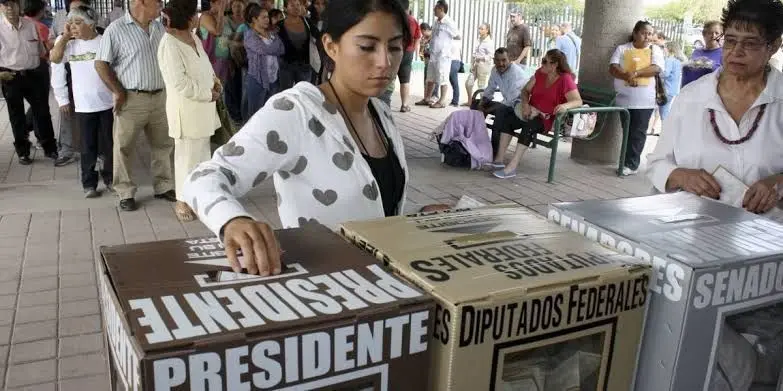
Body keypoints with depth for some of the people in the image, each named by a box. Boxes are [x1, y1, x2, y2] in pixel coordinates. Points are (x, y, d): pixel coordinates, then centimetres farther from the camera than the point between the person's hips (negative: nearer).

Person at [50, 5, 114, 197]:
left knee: (110, 144, 9)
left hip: (108, 103, -1)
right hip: (83, 106, 1)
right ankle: (89, 184, 16)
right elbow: (55, 59, -12)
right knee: (88, 147, 6)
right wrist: (65, 36, -8)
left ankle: (109, 177, 27)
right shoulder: (71, 45, 3)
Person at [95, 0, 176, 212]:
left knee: (163, 144, 12)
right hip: (132, 99, -5)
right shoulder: (116, 29, -9)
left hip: (159, 97, 6)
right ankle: (126, 193, 14)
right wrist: (119, 93, -11)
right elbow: (101, 64, -9)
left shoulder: (160, 27, 8)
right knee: (125, 148, 4)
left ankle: (163, 186, 26)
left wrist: (169, 87, 7)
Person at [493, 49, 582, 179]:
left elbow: (578, 101, -21)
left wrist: (566, 106, -43)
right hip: (532, 113, 7)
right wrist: (525, 104, -11)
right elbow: (526, 91, 11)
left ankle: (512, 167, -39)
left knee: (530, 125, -35)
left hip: (550, 119, -7)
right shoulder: (540, 73, 6)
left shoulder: (565, 79, -13)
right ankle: (499, 159, -19)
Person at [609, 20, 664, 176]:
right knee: (627, 132, 8)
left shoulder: (655, 49, 7)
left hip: (644, 100, -1)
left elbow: (657, 68, -9)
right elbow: (613, 68, -4)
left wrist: (635, 73, -19)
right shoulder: (622, 48, 8)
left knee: (638, 133, -2)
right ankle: (630, 163, 18)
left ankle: (631, 164, 0)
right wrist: (627, 76, -21)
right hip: (624, 98, 2)